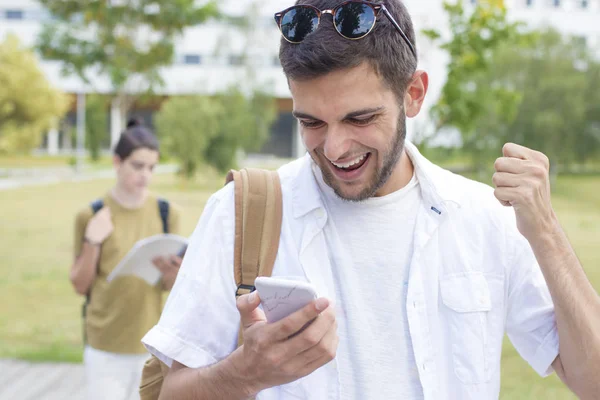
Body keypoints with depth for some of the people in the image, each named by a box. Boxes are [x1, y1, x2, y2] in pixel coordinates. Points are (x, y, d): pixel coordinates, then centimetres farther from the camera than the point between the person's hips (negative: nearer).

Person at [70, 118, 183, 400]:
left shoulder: (167, 213, 1)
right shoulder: (92, 215, -3)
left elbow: (170, 286, 5)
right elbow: (80, 285, 1)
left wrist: (171, 271, -17)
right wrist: (92, 243, -14)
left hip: (151, 343, 2)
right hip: (104, 345, -2)